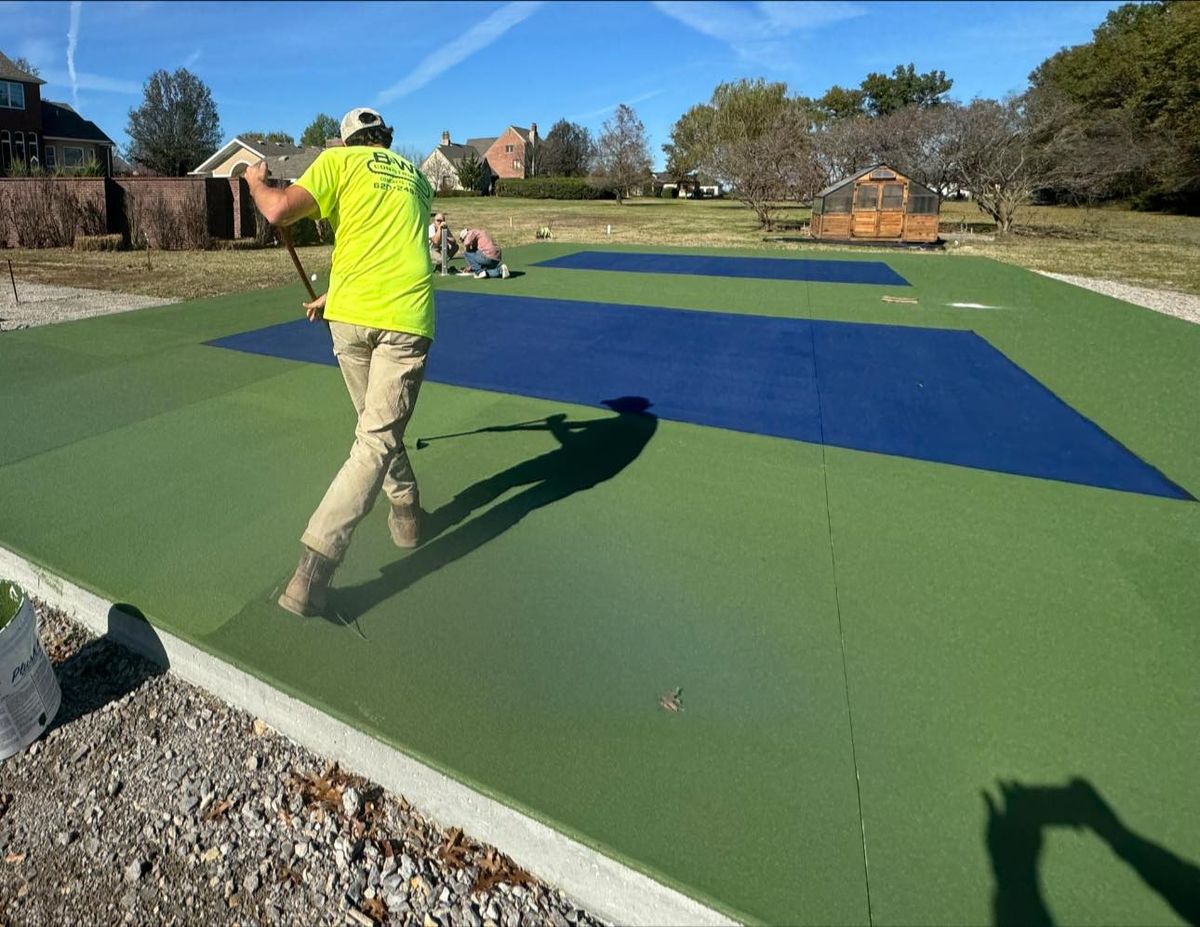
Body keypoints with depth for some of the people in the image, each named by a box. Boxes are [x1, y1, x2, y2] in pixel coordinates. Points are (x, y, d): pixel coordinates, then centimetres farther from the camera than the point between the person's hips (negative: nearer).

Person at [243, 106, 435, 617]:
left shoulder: (338, 161, 8)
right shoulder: (418, 178, 20)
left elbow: (278, 211, -6)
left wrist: (256, 182, 17)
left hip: (349, 317, 0)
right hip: (405, 318, 0)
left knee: (378, 427, 22)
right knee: (376, 441, -5)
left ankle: (406, 512, 35)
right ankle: (314, 565, -12)